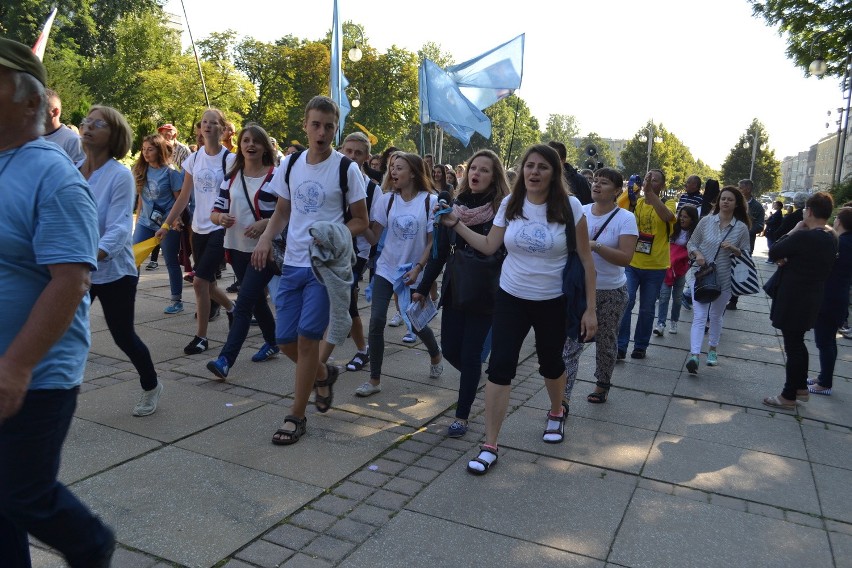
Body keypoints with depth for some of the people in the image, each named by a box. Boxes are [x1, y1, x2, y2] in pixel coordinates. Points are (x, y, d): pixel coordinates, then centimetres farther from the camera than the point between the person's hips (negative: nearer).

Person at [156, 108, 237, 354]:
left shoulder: (229, 158, -7)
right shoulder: (193, 159, 7)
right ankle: (231, 307, 41)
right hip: (199, 227, 6)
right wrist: (166, 224, 6)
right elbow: (184, 197, 9)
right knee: (207, 283, 11)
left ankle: (201, 336, 1)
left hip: (220, 228, -6)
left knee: (200, 281, -12)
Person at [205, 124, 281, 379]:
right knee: (256, 299, 17)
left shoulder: (276, 176, -7)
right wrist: (221, 217, -14)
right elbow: (215, 212, 10)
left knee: (244, 303, -11)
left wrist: (265, 223, -22)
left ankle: (226, 359, -13)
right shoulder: (231, 177, 8)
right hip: (237, 248, 6)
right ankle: (271, 342, 36)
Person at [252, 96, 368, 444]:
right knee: (285, 339, 7)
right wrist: (266, 238, -3)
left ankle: (296, 416, 8)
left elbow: (360, 222, -2)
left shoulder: (346, 169, -7)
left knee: (307, 336, -8)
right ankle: (323, 375, 38)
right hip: (293, 263, 5)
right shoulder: (290, 164, 6)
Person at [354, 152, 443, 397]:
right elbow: (375, 234, -2)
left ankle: (436, 355, 42)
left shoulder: (430, 201, -9)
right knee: (376, 321, -7)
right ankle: (374, 380, 5)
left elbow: (432, 241, -6)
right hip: (386, 268, 2)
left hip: (414, 272, -2)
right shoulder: (386, 200, -1)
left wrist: (418, 268, -15)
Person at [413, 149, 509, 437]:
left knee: (470, 354, 0)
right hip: (454, 289, 5)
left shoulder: (502, 210, -8)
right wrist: (423, 288, 8)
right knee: (450, 349, 9)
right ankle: (474, 378, 42)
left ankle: (462, 416, 15)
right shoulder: (455, 206, 4)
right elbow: (440, 251, 8)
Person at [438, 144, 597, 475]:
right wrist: (456, 225, -6)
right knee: (500, 367, -6)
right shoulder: (510, 203, -3)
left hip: (553, 302, -1)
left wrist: (590, 309, -8)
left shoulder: (569, 207, -11)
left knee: (551, 364, 15)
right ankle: (489, 446, 3)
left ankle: (556, 412, 49)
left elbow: (586, 260, -7)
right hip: (511, 299, 2)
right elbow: (489, 246, 3)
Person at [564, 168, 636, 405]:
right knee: (570, 343, -6)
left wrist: (595, 245, -28)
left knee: (606, 343, 14)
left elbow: (625, 258, -20)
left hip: (611, 292, -2)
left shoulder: (625, 219, -9)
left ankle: (602, 385, 36)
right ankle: (563, 397, -5)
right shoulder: (581, 212, 2)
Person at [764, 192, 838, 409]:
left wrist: (793, 230, -8)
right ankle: (801, 388, 35)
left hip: (793, 300, -8)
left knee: (792, 346, 2)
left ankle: (789, 397, 13)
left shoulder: (802, 236, -25)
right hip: (811, 299, 8)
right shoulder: (830, 238, 4)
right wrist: (789, 260, -1)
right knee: (798, 343, 23)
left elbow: (773, 253, -15)